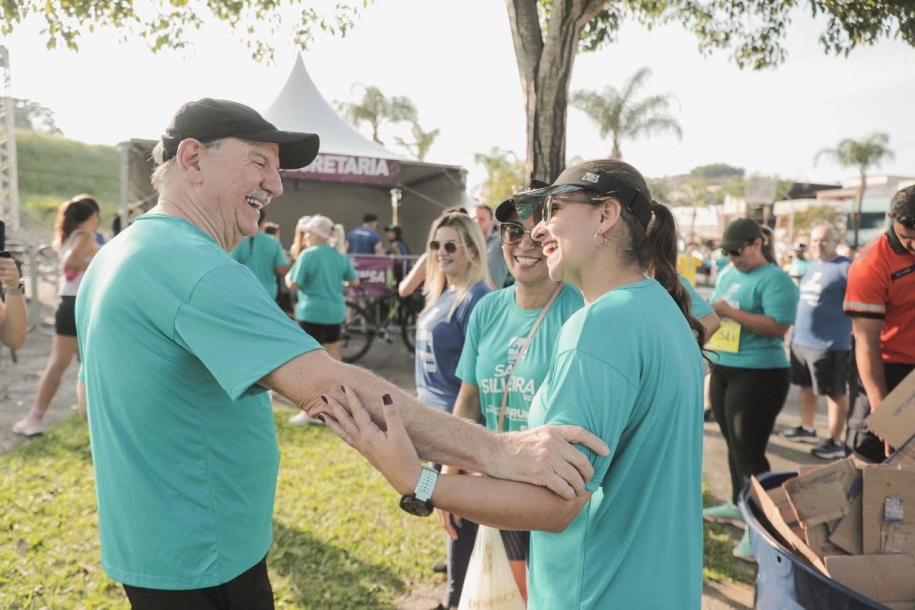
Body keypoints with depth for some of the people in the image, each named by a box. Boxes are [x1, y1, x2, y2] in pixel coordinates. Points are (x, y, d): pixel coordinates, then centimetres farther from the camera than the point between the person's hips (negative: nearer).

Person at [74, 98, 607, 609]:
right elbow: (330, 388, -38)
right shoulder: (196, 267, -27)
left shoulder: (115, 256, 6)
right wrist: (495, 450, -37)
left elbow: (92, 394, 16)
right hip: (202, 566, -9)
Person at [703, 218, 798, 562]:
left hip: (759, 375, -8)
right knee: (734, 445, 18)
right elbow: (717, 313, 21)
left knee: (749, 450, -6)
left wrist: (731, 312, -25)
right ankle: (738, 505, 34)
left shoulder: (775, 279, -13)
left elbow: (779, 326, -23)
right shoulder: (728, 273, 12)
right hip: (723, 369, 8)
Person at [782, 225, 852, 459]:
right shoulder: (811, 266, 13)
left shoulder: (846, 267, -12)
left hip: (829, 343, -8)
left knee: (835, 392, 3)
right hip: (801, 340, 8)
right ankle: (807, 428, 34)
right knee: (806, 386, 19)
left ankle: (836, 442, 11)